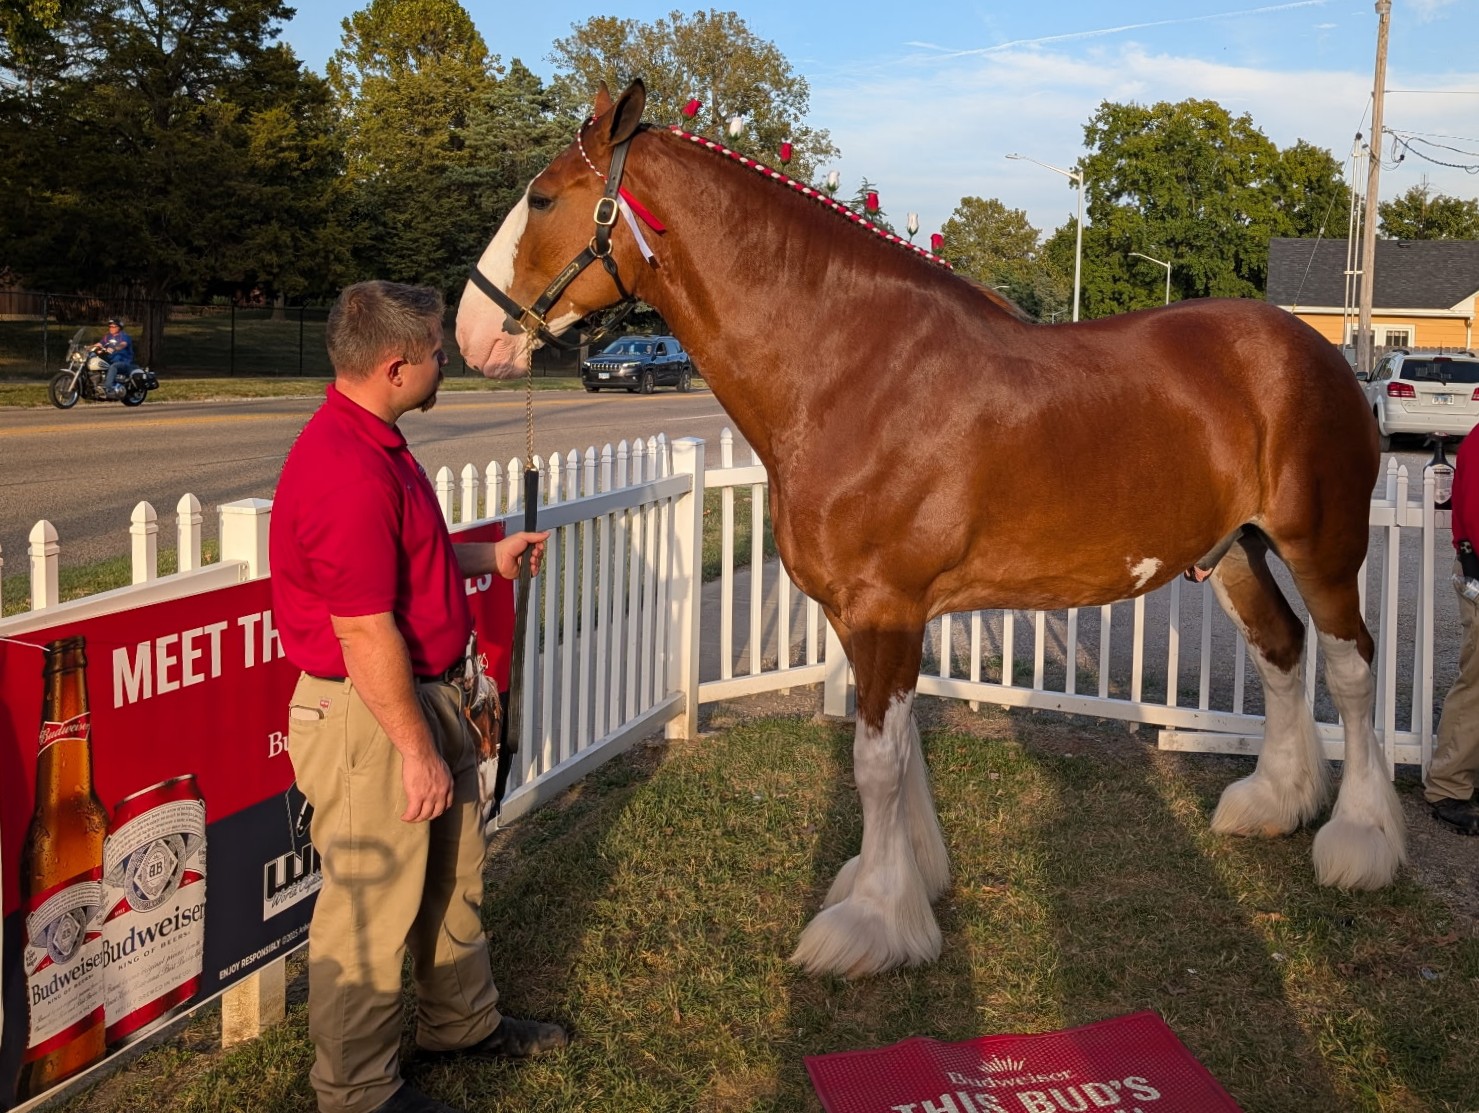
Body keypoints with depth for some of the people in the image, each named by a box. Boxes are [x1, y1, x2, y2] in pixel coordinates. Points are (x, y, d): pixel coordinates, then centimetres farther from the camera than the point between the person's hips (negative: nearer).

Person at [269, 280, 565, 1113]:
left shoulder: (374, 443, 7)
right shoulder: (349, 474, -28)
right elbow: (365, 637, -27)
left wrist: (489, 558, 18)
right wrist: (417, 749, -21)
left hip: (427, 693, 11)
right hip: (370, 716, -11)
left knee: (454, 875, 25)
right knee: (374, 909, 5)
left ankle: (462, 1021, 45)